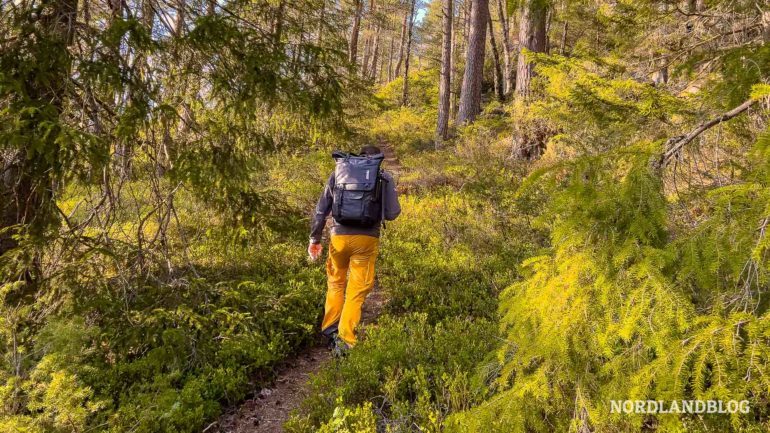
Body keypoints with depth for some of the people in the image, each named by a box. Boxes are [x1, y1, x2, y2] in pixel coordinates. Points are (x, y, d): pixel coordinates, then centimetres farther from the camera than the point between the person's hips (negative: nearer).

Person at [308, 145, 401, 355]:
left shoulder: (338, 174, 11)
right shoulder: (384, 178, 5)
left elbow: (321, 209, 10)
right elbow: (392, 213, 3)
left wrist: (314, 238, 16)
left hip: (339, 236, 2)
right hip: (367, 239, -1)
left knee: (335, 283, 23)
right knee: (357, 292, 7)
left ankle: (329, 329, 26)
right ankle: (344, 340, 6)